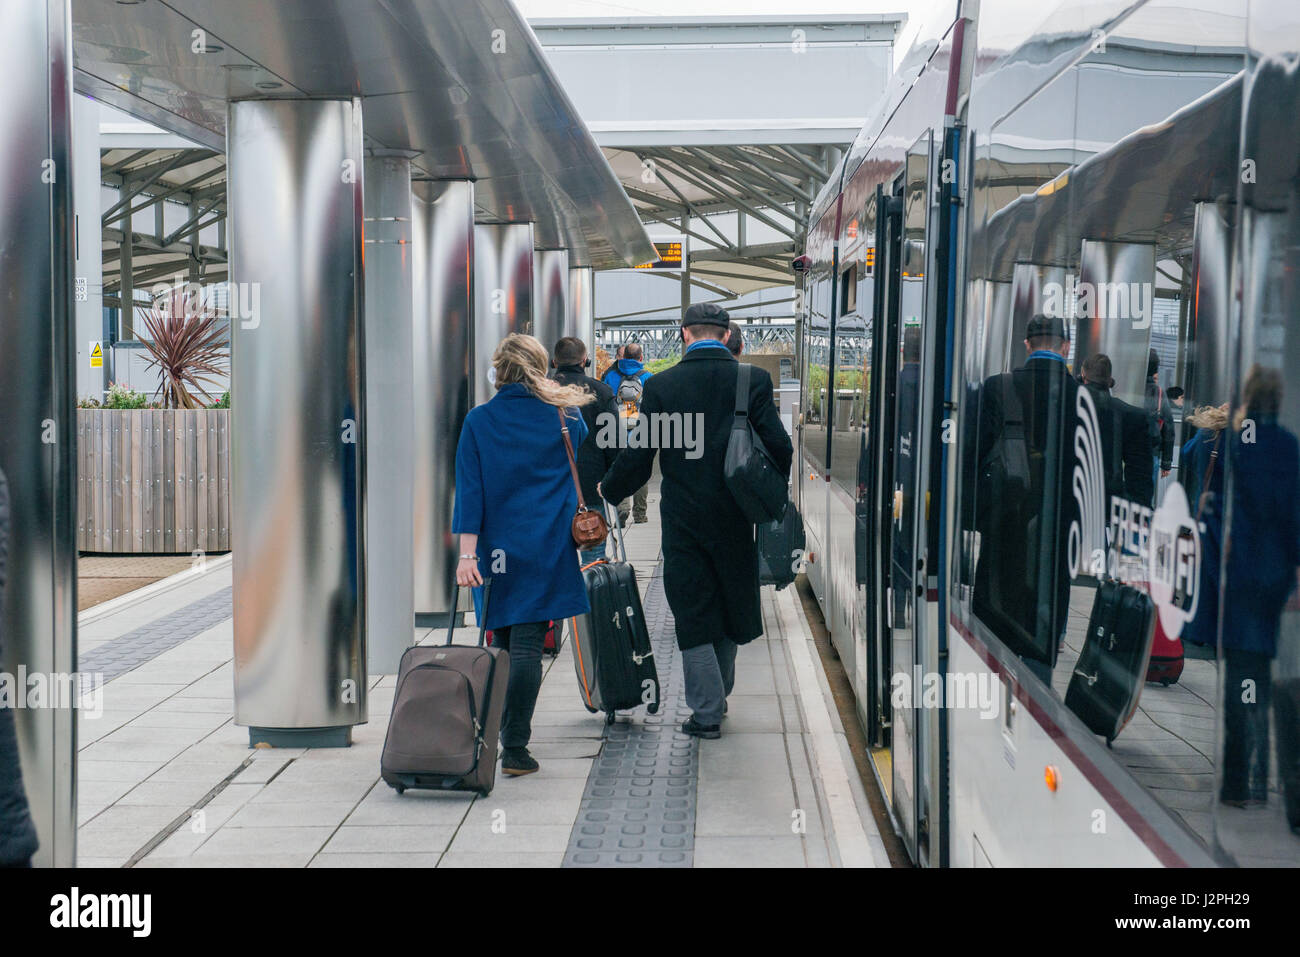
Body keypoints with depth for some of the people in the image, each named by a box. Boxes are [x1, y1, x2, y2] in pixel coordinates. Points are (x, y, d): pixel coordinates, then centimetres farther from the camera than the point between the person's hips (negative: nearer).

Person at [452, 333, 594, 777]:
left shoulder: (478, 421, -1)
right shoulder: (563, 416, -1)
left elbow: (470, 489, -6)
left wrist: (467, 551, -8)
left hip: (496, 547, 1)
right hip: (546, 549, -1)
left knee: (502, 643, 16)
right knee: (527, 645, -4)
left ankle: (503, 736, 26)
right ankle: (515, 749, -8)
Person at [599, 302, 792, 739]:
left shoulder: (661, 385, -6)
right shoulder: (753, 380, -5)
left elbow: (637, 458, -5)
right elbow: (779, 448, -7)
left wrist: (607, 490, 13)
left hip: (683, 519, -1)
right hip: (735, 518, 2)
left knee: (693, 614, 7)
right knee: (729, 602, 19)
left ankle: (707, 711, 7)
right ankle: (718, 694, 32)